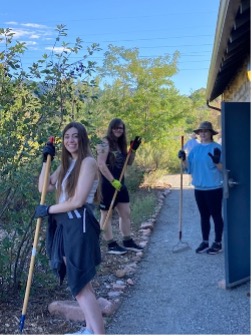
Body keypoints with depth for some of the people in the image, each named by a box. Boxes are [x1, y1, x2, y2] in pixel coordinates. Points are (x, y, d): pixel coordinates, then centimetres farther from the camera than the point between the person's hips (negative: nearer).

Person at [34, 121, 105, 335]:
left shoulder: (88, 162, -13)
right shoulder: (67, 164, 14)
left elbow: (77, 201, -20)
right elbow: (43, 187, 12)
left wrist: (48, 209, -9)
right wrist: (46, 160, 4)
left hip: (78, 225, -9)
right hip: (63, 225, 9)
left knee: (80, 284, -6)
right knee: (78, 281, 15)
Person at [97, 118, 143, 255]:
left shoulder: (120, 144, 13)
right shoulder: (105, 143, -13)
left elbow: (128, 162, 20)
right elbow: (101, 164, -21)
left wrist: (133, 150, 3)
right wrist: (113, 181, -21)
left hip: (120, 183, 9)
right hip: (107, 185, -9)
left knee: (126, 213, 13)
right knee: (106, 215, 4)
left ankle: (128, 242, 25)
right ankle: (111, 245, 12)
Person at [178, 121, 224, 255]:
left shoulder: (217, 148, -8)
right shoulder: (195, 149, 9)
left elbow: (223, 169, -11)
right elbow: (189, 168, 10)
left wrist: (216, 161, -30)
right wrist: (184, 159, -7)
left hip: (214, 188, -6)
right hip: (199, 188, 6)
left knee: (216, 215, 4)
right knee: (204, 216, 14)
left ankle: (218, 243, 15)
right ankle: (205, 242, 24)